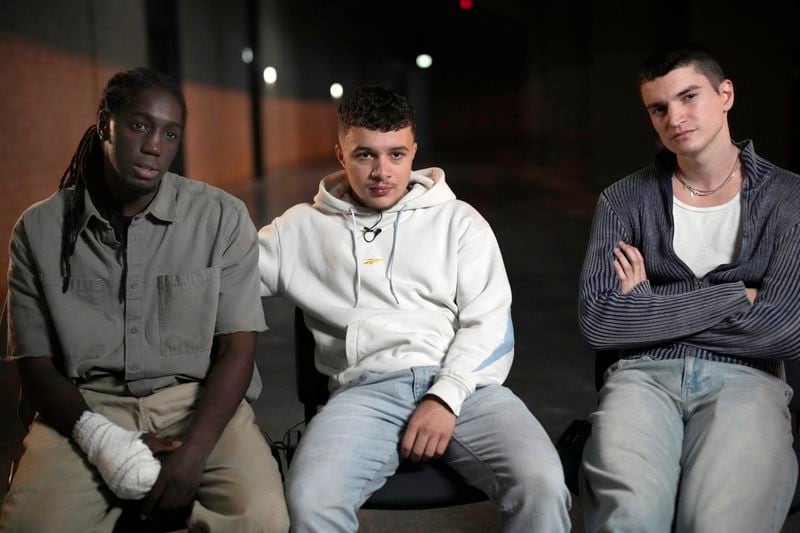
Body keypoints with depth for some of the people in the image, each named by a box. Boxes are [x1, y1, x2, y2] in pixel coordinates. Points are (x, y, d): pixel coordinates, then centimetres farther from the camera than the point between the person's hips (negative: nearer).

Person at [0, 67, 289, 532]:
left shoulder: (223, 217, -1)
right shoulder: (40, 229, 3)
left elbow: (237, 348, -4)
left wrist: (193, 450, -19)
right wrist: (99, 437, -16)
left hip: (199, 401, 0)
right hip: (87, 406, 0)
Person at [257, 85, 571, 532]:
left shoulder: (459, 220, 15)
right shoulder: (304, 228, 17)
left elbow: (489, 323, 5)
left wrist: (446, 396, -9)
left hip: (465, 385, 0)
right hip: (368, 389, 0)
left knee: (541, 483, -28)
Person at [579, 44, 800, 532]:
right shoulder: (624, 201, 9)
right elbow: (598, 323, -5)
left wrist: (648, 306, -2)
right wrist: (735, 297, -5)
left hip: (744, 379, 0)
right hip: (644, 375, 1)